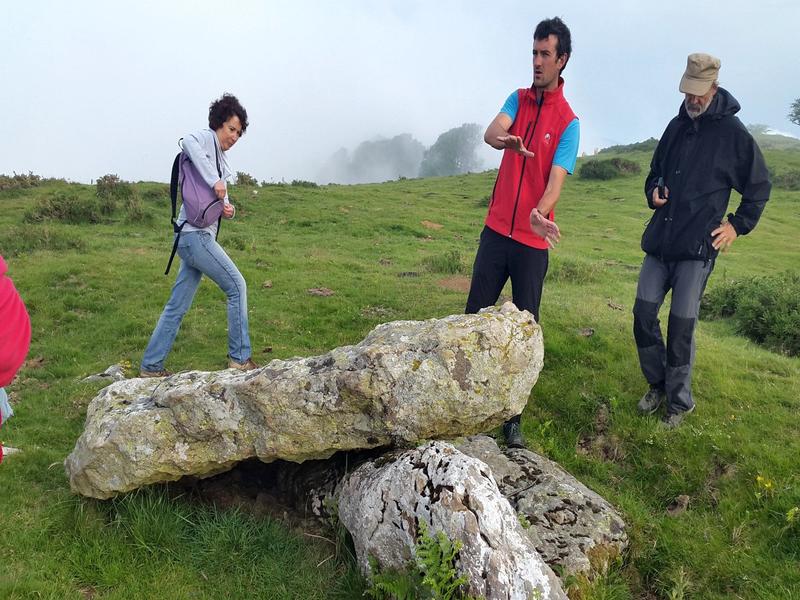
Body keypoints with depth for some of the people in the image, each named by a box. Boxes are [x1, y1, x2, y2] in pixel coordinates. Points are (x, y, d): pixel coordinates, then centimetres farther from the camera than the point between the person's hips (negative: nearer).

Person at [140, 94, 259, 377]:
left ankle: (151, 366, 16)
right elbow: (188, 142, -27)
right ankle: (240, 358, 2)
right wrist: (214, 180, -29)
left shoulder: (222, 160, 22)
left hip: (199, 236, 9)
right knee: (237, 286, -5)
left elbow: (221, 197, 18)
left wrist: (227, 209, -5)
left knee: (177, 306, 10)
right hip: (195, 234, -9)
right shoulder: (205, 138, -3)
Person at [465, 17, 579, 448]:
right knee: (475, 313, 5)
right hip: (496, 229, 3)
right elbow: (491, 132, -11)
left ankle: (512, 417, 12)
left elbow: (556, 179, -16)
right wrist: (507, 139, -36)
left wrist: (539, 214, -38)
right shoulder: (518, 99, 9)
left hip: (533, 240, -3)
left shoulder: (569, 122, -3)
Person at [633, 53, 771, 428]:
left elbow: (759, 186, 6)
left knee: (681, 326, -3)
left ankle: (679, 401, 15)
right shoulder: (676, 126, 12)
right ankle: (657, 385, 24)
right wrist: (653, 192, 5)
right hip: (659, 242, 5)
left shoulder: (733, 133, -3)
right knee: (643, 315, 4)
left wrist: (738, 225, 0)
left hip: (698, 247, -5)